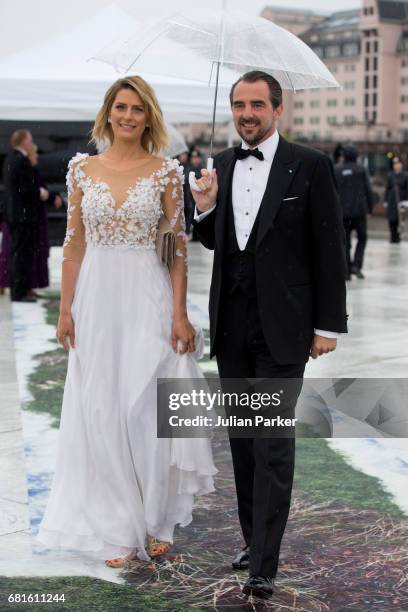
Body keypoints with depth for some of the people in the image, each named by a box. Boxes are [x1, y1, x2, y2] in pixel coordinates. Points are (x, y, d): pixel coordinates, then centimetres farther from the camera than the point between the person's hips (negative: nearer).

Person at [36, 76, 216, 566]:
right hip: (97, 299, 2)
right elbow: (74, 243, 6)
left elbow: (178, 246, -2)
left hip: (149, 299, -2)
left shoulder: (165, 171, -1)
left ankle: (154, 522, 20)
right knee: (100, 411, 6)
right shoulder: (82, 168, 4)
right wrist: (65, 309, 1)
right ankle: (118, 528, 19)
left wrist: (179, 314, -8)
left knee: (148, 409, 3)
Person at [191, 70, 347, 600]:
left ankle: (263, 566, -3)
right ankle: (254, 538, 26)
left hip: (282, 327, -5)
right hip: (230, 325, 5)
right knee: (243, 438, 13)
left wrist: (328, 325, -6)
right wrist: (205, 208, -4)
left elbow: (330, 250, -5)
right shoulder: (221, 165, 9)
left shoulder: (309, 166, -6)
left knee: (273, 445, -6)